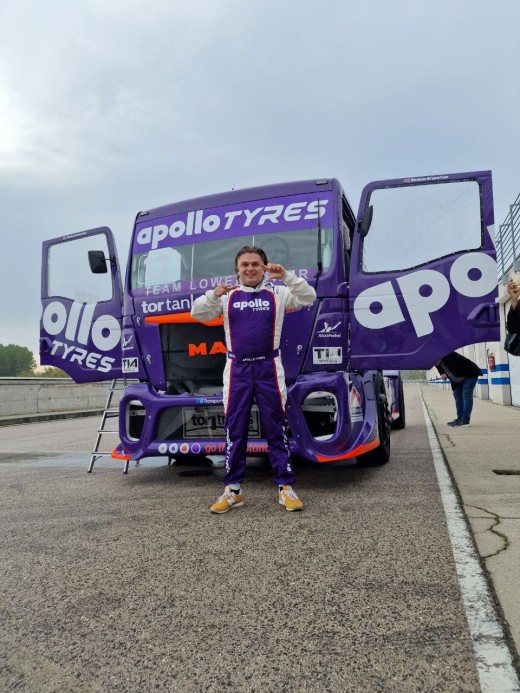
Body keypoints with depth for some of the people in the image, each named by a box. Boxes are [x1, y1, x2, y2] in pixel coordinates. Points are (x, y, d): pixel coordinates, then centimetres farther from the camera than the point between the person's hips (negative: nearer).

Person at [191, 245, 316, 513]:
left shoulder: (277, 293, 8)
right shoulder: (227, 296, 10)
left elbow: (308, 298, 0)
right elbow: (197, 314, 5)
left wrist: (287, 276, -13)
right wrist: (213, 295, -15)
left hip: (268, 368, -1)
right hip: (237, 369, 1)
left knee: (276, 428, 3)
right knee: (234, 430, 5)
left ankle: (286, 487, 12)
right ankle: (232, 490, 14)